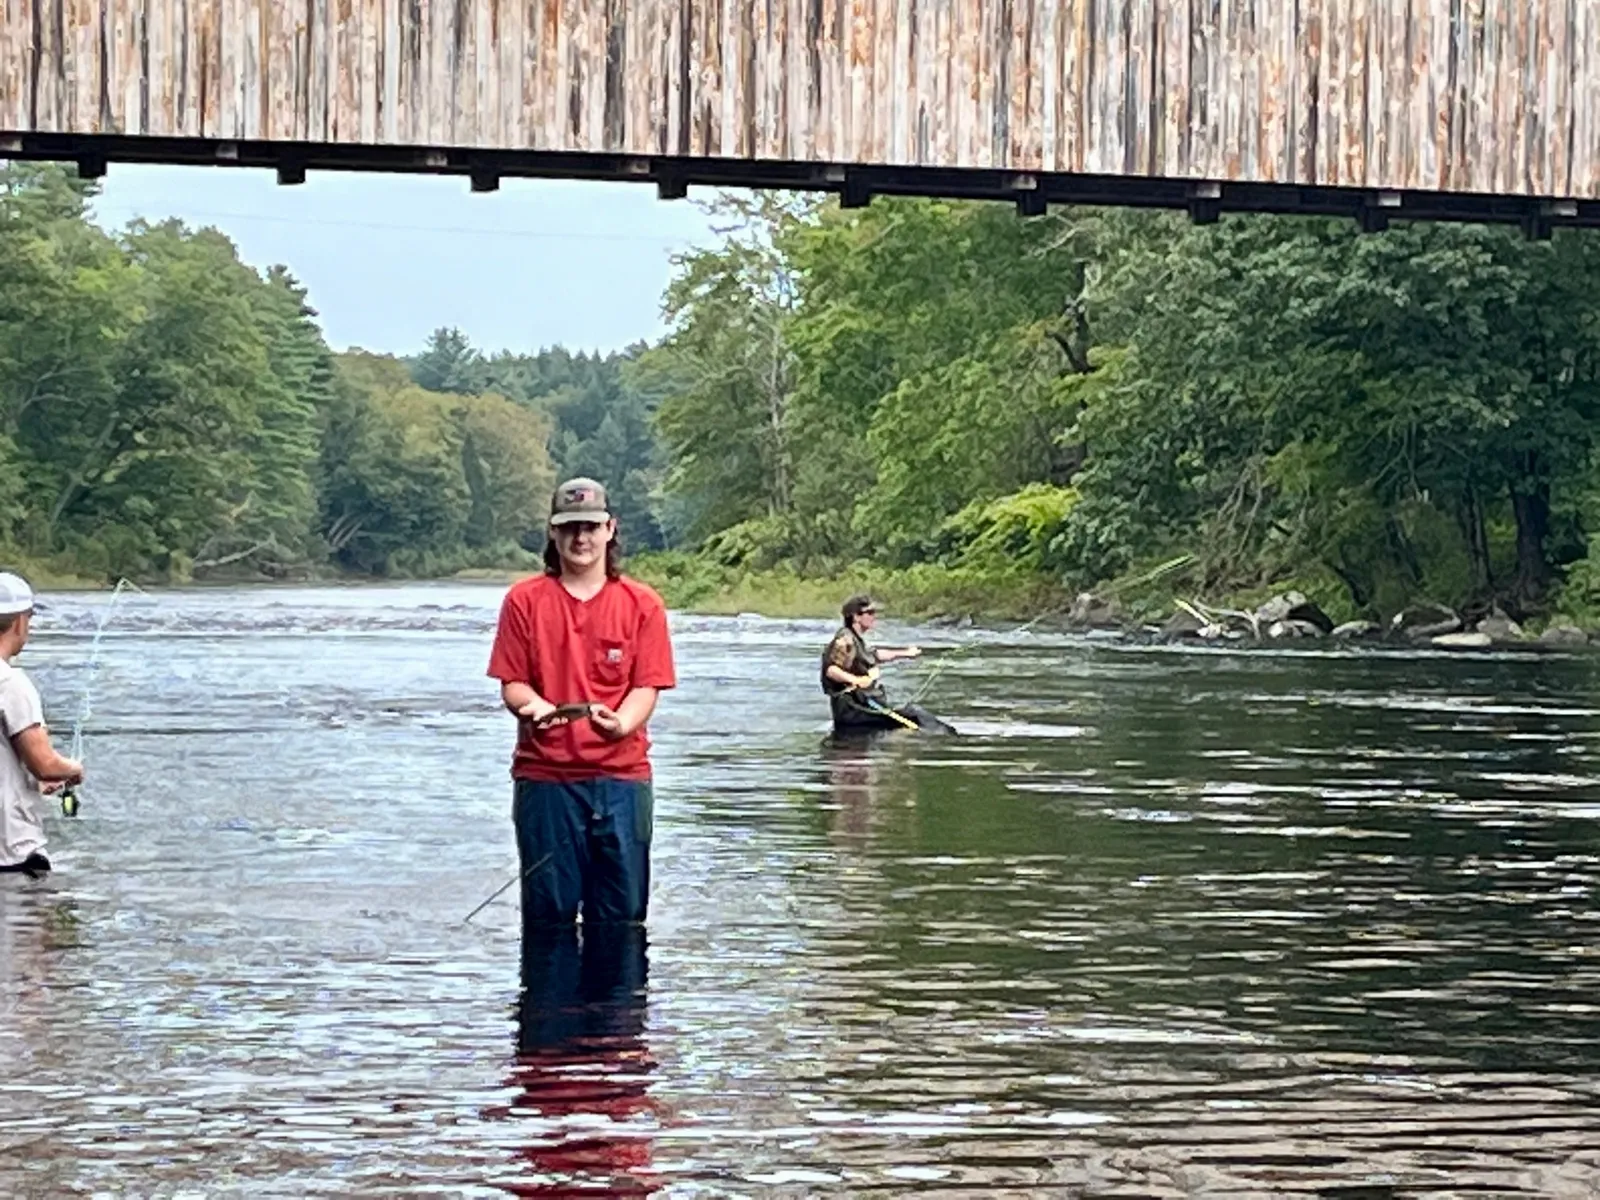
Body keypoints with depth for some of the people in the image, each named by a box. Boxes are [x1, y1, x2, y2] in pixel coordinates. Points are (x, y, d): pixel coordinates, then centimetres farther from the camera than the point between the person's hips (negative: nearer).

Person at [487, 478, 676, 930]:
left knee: (620, 913, 2)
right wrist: (535, 707, -19)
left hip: (621, 776, 0)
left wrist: (621, 723, -22)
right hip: (545, 776, 0)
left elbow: (647, 687, 0)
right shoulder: (524, 600, 6)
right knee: (548, 910, 2)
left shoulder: (642, 604, 5)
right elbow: (511, 682, 4)